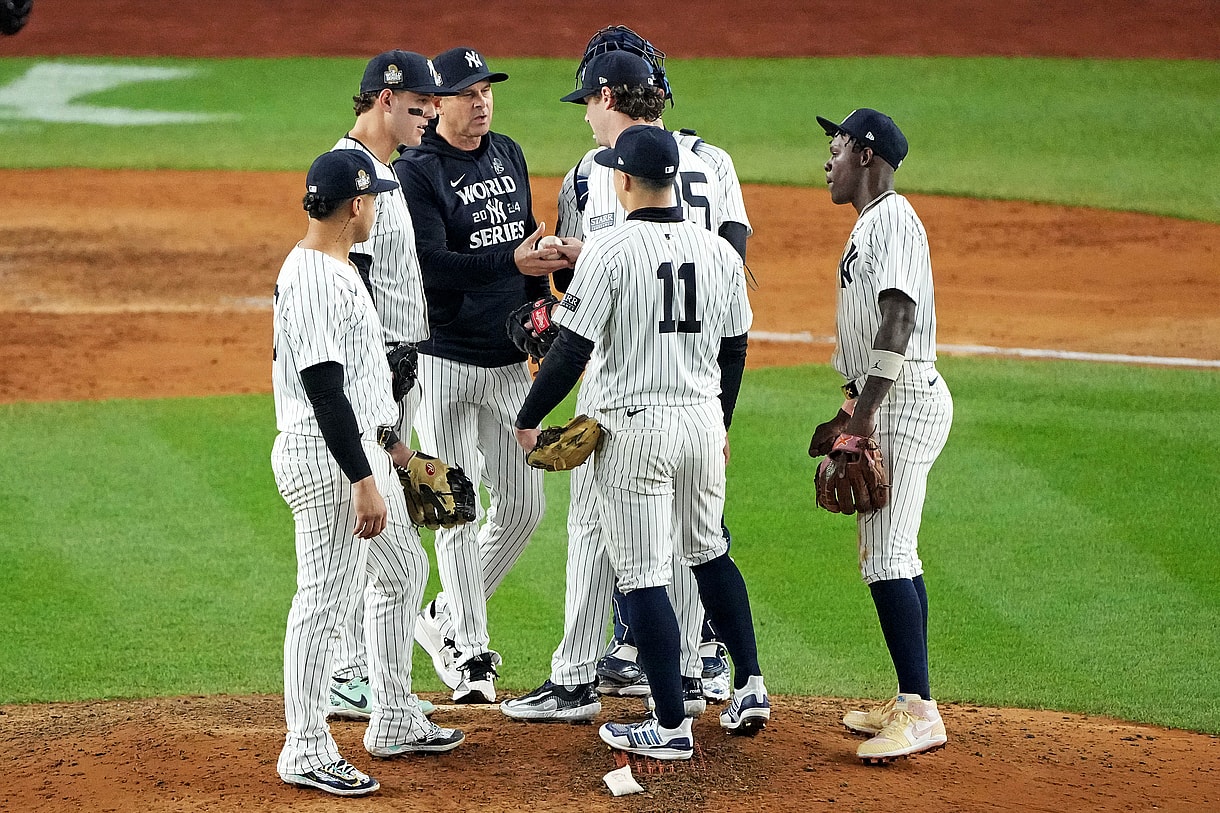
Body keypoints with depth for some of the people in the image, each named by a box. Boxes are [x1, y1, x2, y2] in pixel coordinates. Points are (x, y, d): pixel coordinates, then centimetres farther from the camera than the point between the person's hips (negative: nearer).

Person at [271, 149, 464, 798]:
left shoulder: (335, 268, 12)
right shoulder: (313, 280, -21)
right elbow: (324, 389, -25)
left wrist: (385, 440, 30)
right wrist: (364, 482, -25)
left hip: (361, 448, 11)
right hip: (326, 459, -11)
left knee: (403, 571, 20)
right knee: (324, 598, -6)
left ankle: (395, 721, 30)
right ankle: (306, 750, 1)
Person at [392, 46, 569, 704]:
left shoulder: (509, 156, 11)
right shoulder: (416, 173, -12)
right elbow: (432, 265, -23)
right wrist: (510, 261, -33)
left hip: (510, 362, 7)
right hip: (445, 361, -7)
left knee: (525, 504, 8)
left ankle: (446, 617, 25)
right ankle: (469, 651, 5)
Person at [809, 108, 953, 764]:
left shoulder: (892, 220, -13)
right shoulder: (869, 224, 20)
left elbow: (898, 321, -24)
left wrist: (863, 413, -27)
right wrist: (848, 415, 26)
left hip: (905, 400, -11)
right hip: (885, 406, 11)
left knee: (886, 558, -14)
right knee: (889, 555, 13)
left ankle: (919, 713, -17)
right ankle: (909, 704, 18)